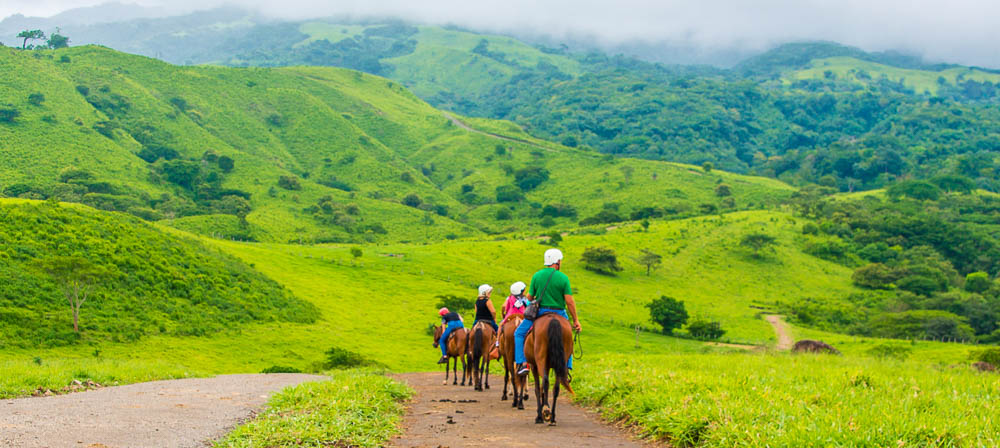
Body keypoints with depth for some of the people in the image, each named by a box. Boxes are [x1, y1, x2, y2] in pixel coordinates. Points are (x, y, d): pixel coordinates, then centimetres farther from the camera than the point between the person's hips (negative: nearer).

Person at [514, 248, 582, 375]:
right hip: (559, 313, 0)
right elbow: (569, 301, -11)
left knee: (519, 333, 15)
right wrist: (575, 320, -4)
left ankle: (522, 363, -1)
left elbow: (529, 297, 1)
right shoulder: (563, 278, -6)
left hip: (540, 312, 0)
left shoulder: (537, 276, -2)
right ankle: (567, 367, 16)